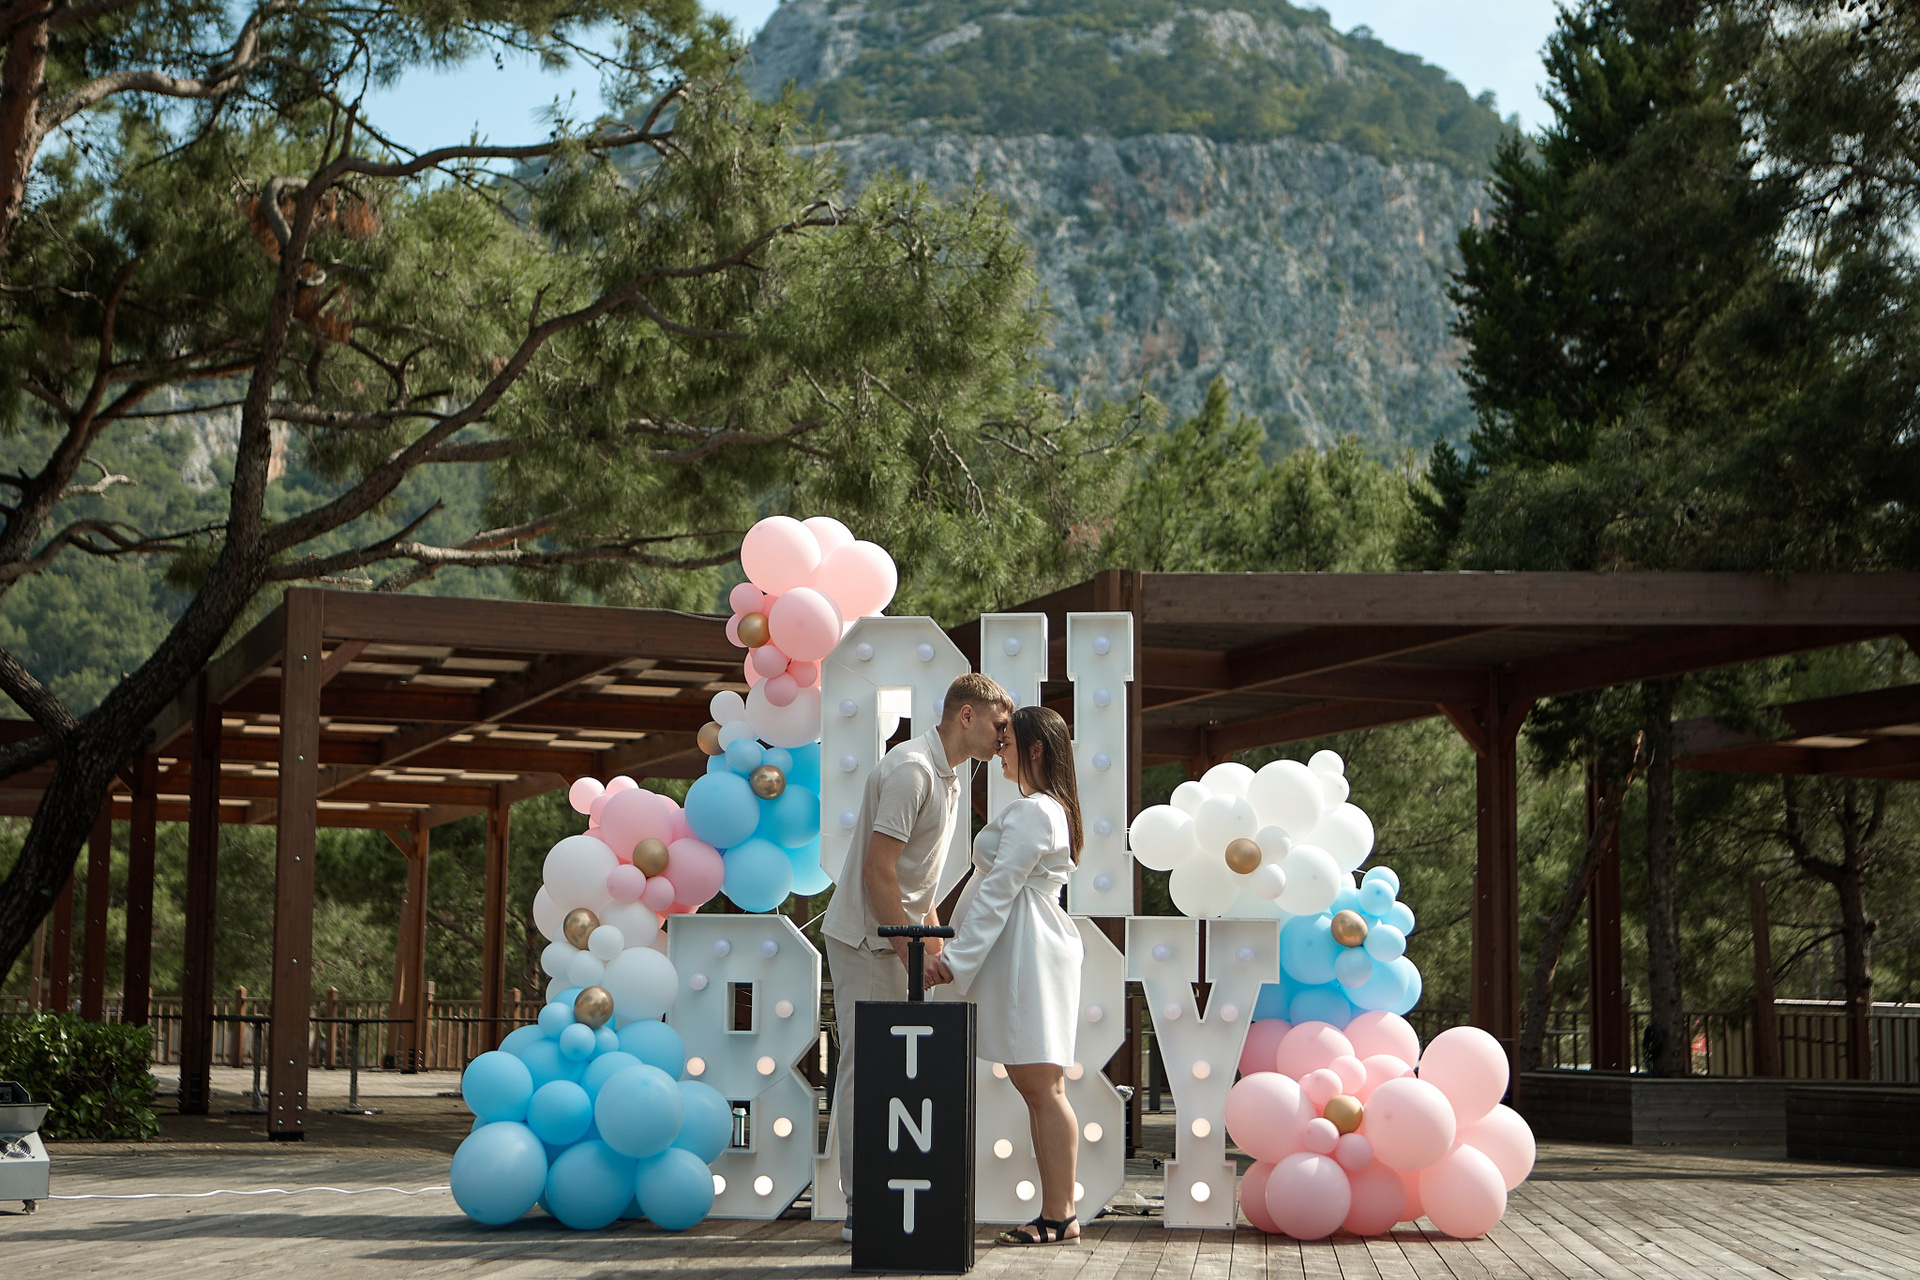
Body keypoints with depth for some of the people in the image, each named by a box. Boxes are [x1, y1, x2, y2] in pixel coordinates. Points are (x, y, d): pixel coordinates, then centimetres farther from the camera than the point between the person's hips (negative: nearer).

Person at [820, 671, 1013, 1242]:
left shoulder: (948, 777, 15)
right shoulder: (912, 769, -18)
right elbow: (878, 870, -22)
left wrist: (933, 939, 16)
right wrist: (912, 946, -20)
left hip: (897, 940, 10)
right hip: (865, 938, -10)